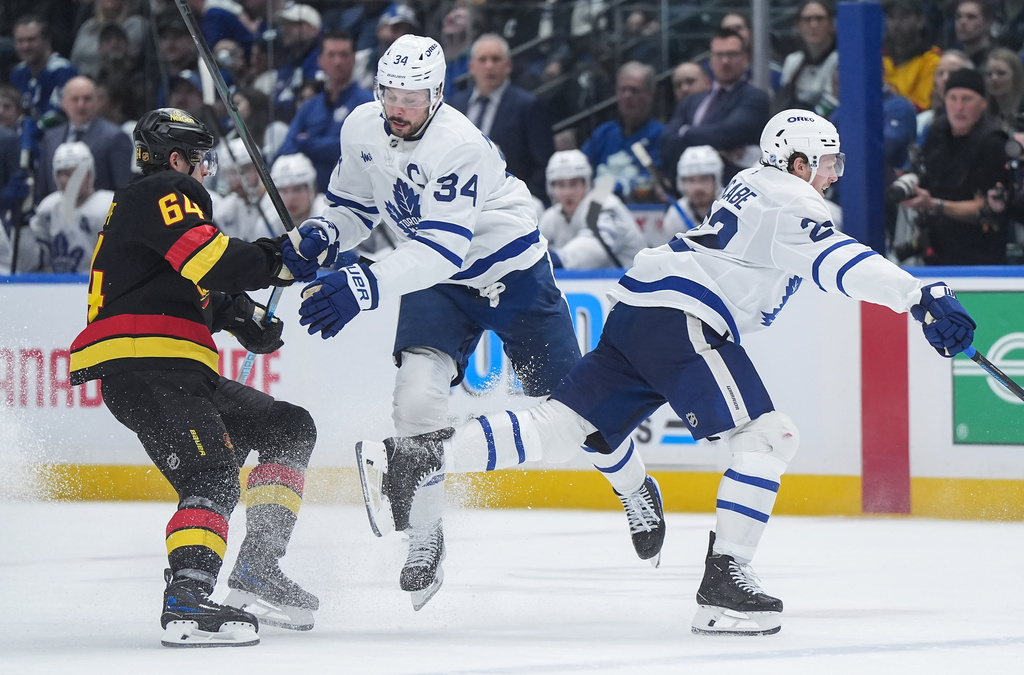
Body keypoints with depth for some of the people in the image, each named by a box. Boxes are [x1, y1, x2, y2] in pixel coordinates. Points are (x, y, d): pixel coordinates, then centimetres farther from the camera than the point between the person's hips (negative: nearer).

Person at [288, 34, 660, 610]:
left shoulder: (460, 146, -34)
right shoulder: (362, 131, -11)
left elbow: (443, 249, -41)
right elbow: (356, 205, 7)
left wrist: (365, 287, -51)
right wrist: (323, 233, -16)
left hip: (513, 273, -5)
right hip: (436, 282, 5)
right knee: (418, 394, -19)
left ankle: (637, 491, 33)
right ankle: (424, 539, -7)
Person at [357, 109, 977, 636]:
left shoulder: (753, 187, 26)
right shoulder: (788, 200, -4)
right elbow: (836, 261, -22)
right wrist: (924, 298, -29)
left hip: (643, 309, 10)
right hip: (681, 316, -10)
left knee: (564, 427, 4)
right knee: (768, 435, -11)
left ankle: (414, 459, -3)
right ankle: (724, 580, -18)